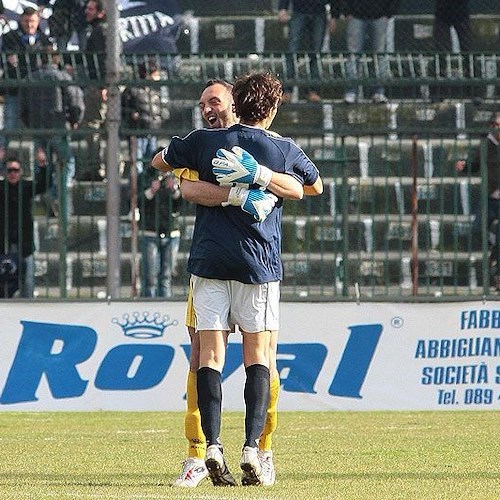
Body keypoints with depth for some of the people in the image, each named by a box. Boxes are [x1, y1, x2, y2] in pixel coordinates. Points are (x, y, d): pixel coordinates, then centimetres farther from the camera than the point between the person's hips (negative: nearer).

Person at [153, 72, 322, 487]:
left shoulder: (205, 142, 3)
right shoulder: (285, 150, 3)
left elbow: (159, 161, 18)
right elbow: (315, 186, 22)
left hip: (209, 261, 1)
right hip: (258, 262, -1)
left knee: (210, 354, -1)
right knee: (257, 356, 5)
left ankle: (212, 445, -15)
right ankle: (252, 447, -8)